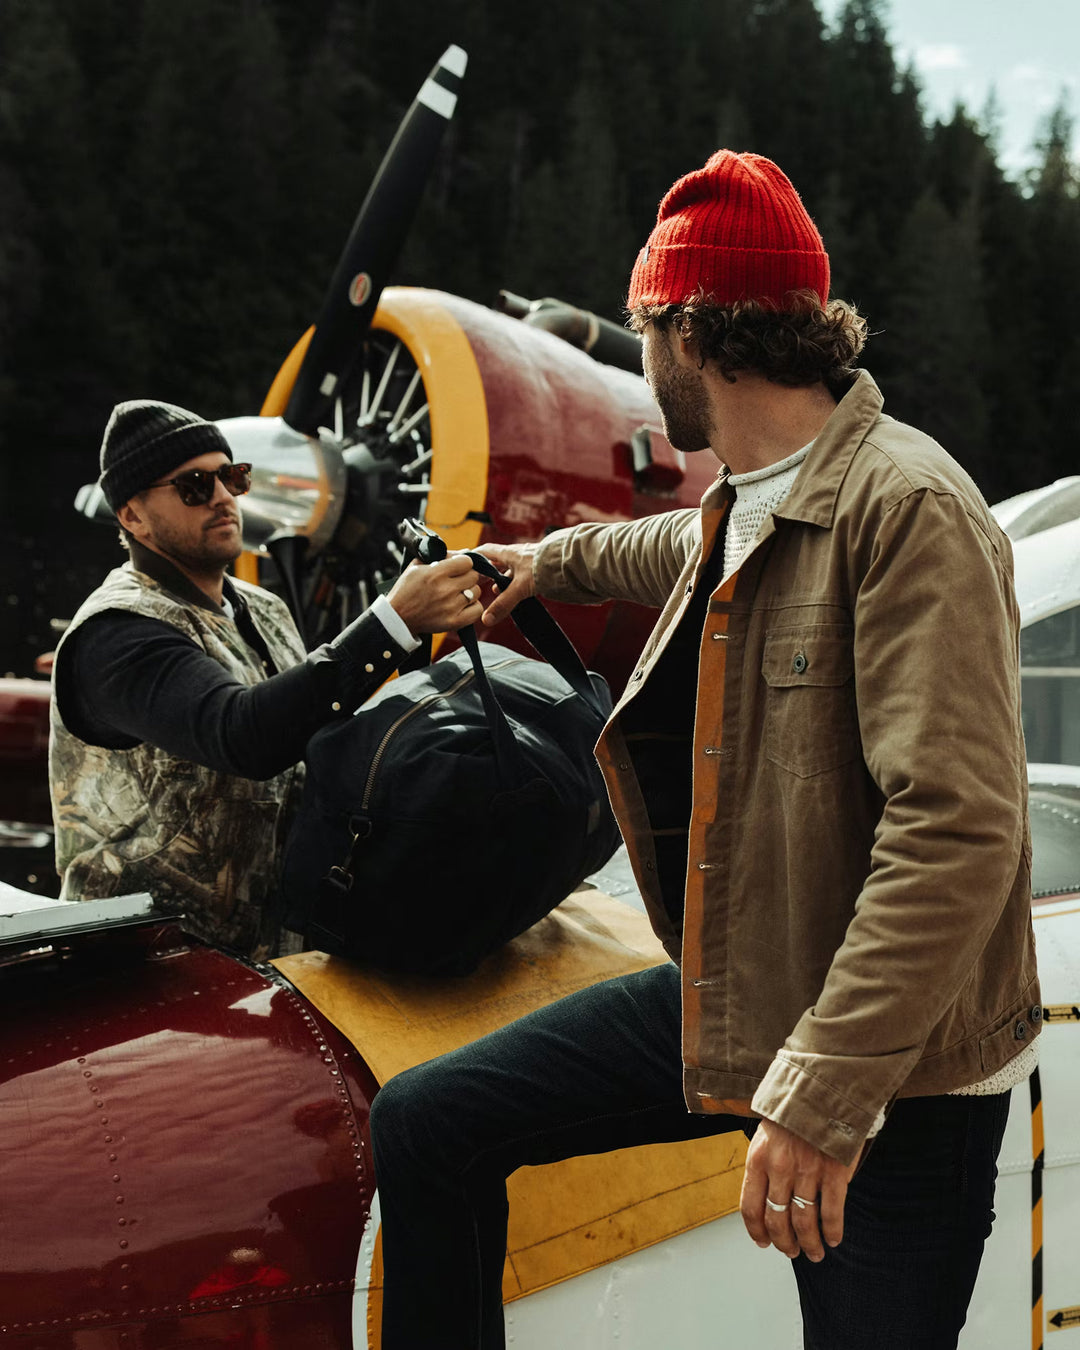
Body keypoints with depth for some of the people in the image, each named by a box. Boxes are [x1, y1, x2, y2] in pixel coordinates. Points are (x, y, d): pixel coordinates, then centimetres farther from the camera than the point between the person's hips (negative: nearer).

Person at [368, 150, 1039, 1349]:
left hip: (892, 1072, -8)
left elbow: (958, 827, -29)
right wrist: (552, 560, 53)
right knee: (426, 1121, 9)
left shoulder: (905, 508, -21)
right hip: (722, 1000, 9)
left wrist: (826, 1094, -30)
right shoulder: (735, 512, 7)